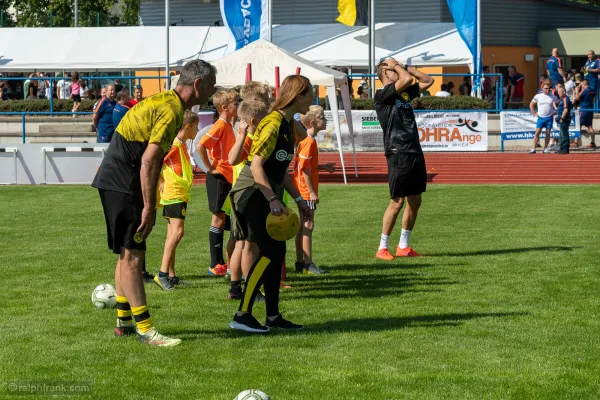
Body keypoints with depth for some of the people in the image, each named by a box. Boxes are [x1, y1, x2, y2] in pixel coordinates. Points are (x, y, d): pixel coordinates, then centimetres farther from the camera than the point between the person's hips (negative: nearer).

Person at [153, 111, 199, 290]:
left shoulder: (182, 145, 16)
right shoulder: (174, 144, -14)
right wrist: (162, 183, -17)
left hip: (180, 195, 10)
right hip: (174, 194, -10)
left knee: (173, 235, 10)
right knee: (177, 231, -17)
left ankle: (171, 276, 12)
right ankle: (162, 274, -21)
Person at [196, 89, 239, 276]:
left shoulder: (228, 126, 13)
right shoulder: (220, 126, -15)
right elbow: (200, 146, -25)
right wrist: (210, 168, -19)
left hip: (228, 178, 9)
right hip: (219, 178, -9)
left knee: (223, 219, 11)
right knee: (218, 219, -4)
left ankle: (221, 263, 16)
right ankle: (216, 265, 0)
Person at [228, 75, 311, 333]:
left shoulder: (289, 125, 14)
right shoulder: (273, 124, -16)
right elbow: (256, 164, -23)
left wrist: (298, 198, 17)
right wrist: (272, 200, -29)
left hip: (268, 195, 10)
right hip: (254, 193, -10)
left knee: (277, 253, 8)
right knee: (269, 253, -14)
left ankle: (273, 317, 13)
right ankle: (242, 316, -13)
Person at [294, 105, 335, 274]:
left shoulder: (306, 140, 13)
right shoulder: (309, 142, -17)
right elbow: (304, 168, -20)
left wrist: (324, 167, 13)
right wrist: (312, 191, -20)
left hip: (304, 191, 10)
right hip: (306, 190, -10)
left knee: (303, 226, 12)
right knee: (308, 225, -7)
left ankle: (300, 262, 17)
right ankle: (307, 264, -6)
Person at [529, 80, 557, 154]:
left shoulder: (553, 97, 0)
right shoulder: (538, 96, 1)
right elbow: (531, 105, 12)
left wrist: (555, 112, 2)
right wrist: (534, 113, 4)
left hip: (549, 118, 0)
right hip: (541, 117, 0)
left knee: (548, 133, 3)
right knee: (537, 132, -6)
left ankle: (545, 148, 10)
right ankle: (533, 149, -6)